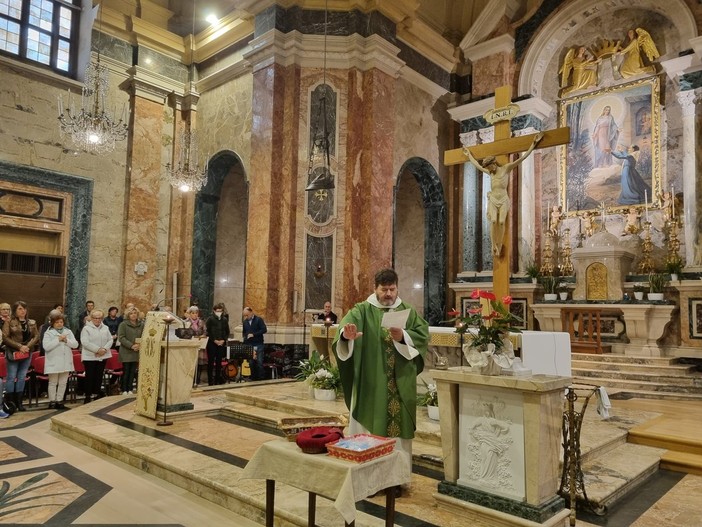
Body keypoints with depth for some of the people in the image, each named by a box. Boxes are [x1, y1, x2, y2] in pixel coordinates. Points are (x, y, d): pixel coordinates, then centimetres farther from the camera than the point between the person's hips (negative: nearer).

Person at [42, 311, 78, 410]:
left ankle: (59, 401, 19)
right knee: (53, 383, 6)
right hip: (53, 363, -4)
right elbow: (46, 346, -17)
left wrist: (66, 340, -14)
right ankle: (52, 401, 15)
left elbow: (75, 344, 1)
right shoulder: (48, 333, -4)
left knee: (63, 383, 10)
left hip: (66, 362, 4)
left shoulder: (68, 332, 7)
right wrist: (58, 340, -19)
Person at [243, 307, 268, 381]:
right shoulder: (245, 322, 12)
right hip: (249, 345, 4)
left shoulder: (258, 320, -3)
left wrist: (253, 334, -16)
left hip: (258, 345, -4)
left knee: (259, 362, -4)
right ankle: (253, 378, 12)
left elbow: (264, 329, -12)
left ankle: (261, 378, 2)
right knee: (251, 363, 4)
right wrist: (245, 337, 3)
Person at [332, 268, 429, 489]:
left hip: (399, 384, 2)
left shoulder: (408, 311, 8)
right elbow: (347, 323, -20)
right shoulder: (362, 310, 0)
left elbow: (423, 335, -2)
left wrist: (403, 337, -20)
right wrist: (346, 334, -43)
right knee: (367, 427, 3)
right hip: (370, 383, -2)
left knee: (397, 426, 6)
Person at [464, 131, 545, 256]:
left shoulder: (506, 168, -2)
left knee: (502, 222, -17)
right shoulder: (490, 172, 9)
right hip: (492, 200, 2)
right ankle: (494, 245, -13)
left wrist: (534, 143, -10)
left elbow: (522, 158, -6)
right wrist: (469, 154, 34)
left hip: (503, 200, -2)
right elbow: (476, 165, 24)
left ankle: (500, 245, -9)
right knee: (493, 221, -17)